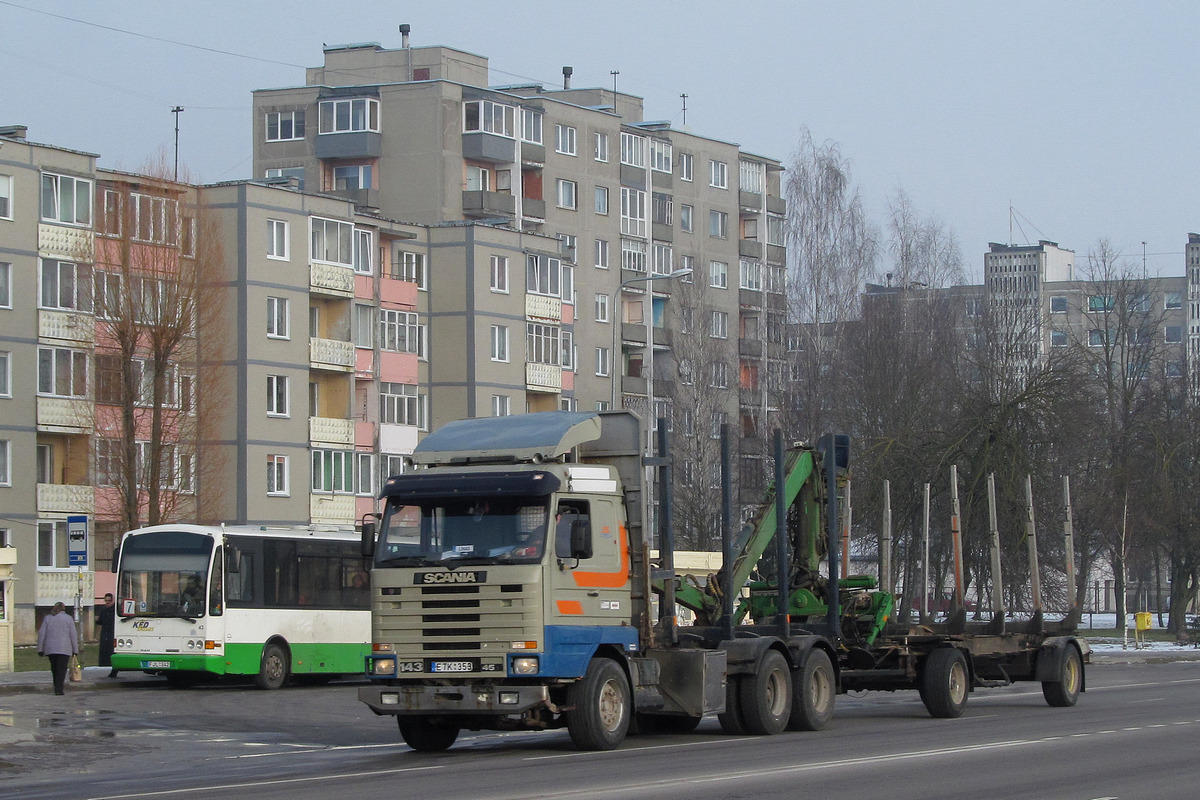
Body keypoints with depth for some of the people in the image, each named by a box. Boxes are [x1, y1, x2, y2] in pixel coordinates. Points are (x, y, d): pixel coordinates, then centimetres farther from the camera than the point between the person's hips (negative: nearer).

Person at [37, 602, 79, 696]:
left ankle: (57, 688, 17)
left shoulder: (47, 618, 8)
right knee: (62, 668, -2)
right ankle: (59, 689, -12)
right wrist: (75, 650, 3)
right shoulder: (68, 618, 2)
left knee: (54, 668, 15)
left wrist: (40, 649, 7)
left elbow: (41, 634, 3)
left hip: (50, 648, 3)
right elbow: (73, 635, -2)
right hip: (64, 648, -3)